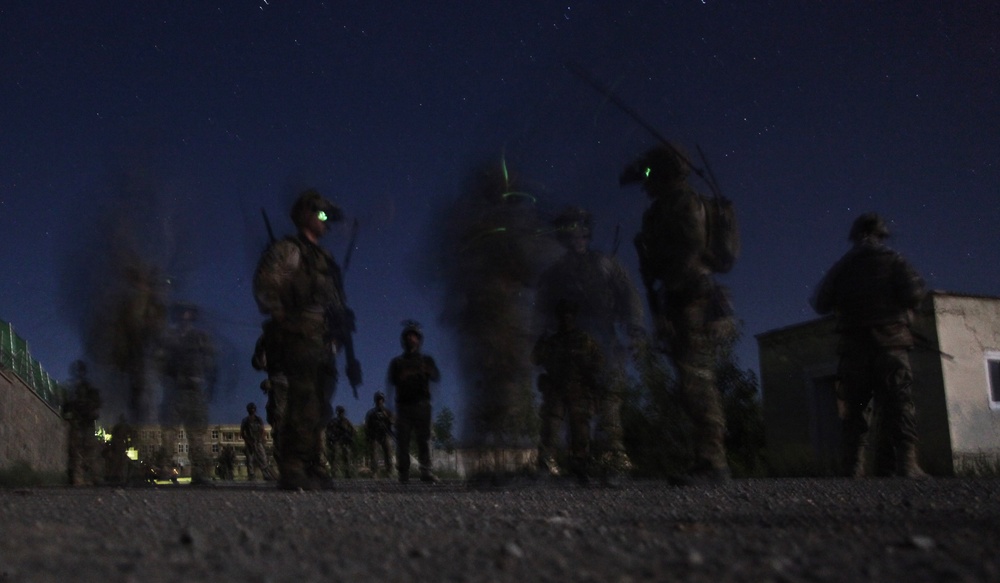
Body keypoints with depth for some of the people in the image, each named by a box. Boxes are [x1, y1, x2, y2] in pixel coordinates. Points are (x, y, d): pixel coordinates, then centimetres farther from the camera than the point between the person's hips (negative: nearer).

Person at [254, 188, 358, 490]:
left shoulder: (323, 259, 26)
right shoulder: (288, 250, 0)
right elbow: (265, 286, -12)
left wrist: (343, 325, 16)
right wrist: (283, 319, -11)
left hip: (323, 344, 9)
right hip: (300, 340, -9)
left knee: (318, 409, 9)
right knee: (302, 405, -14)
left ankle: (313, 469, 14)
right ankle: (292, 471, -13)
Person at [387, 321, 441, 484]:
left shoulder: (426, 360, 17)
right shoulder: (397, 362, 16)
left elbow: (437, 377, 2)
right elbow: (392, 381, 3)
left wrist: (427, 370, -18)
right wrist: (403, 376, -16)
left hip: (422, 404, 0)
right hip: (403, 404, 0)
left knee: (424, 438, -6)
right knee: (402, 440, -5)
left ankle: (426, 471, -8)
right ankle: (403, 473, -3)